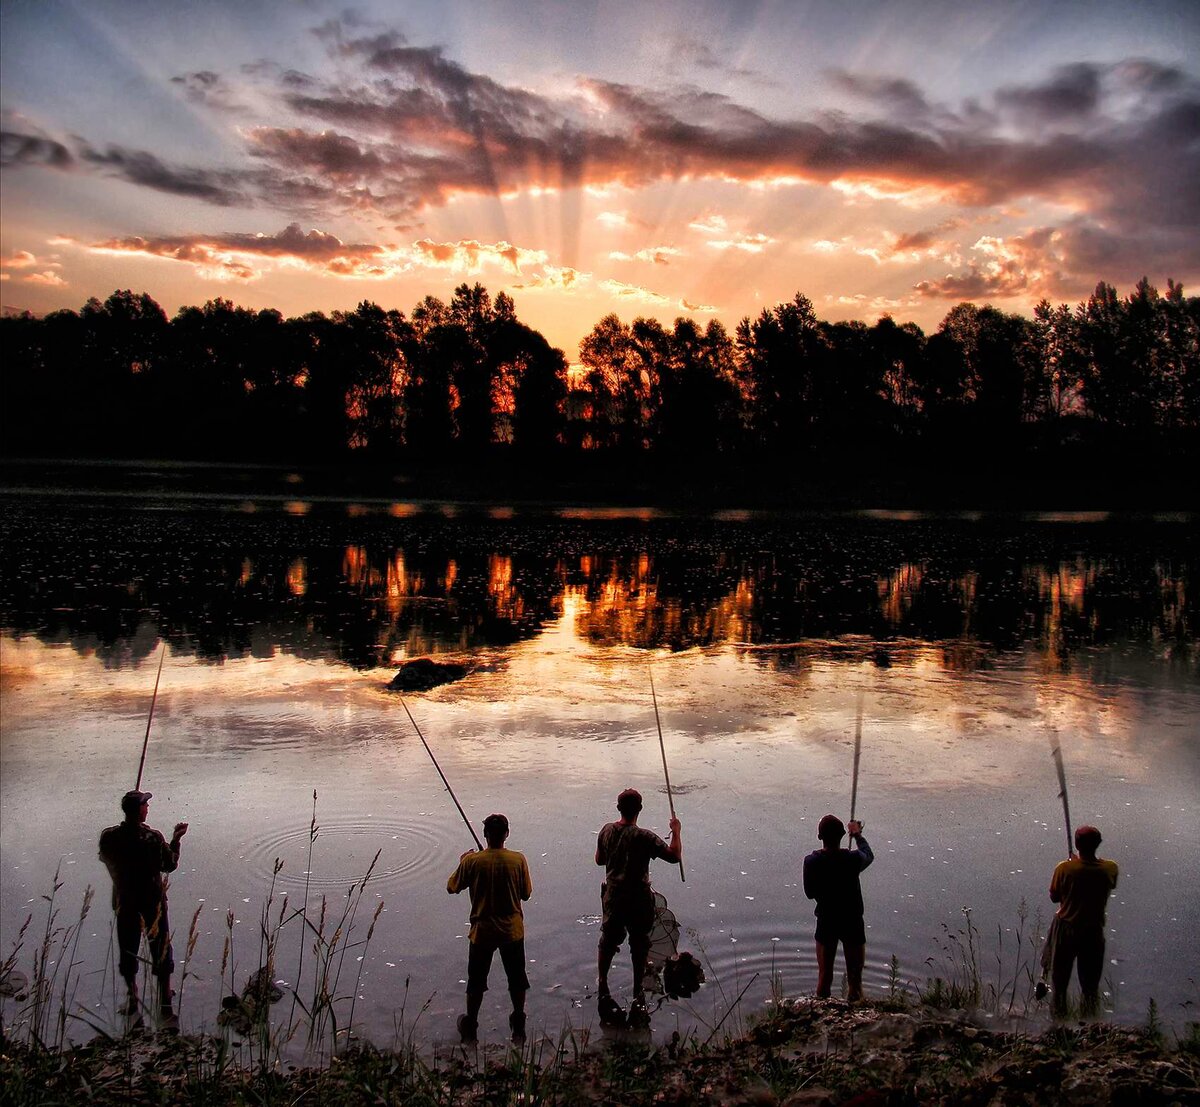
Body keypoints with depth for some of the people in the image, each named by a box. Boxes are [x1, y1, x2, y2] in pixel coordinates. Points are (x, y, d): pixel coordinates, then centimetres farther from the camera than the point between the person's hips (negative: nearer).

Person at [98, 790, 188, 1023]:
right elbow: (169, 865, -11)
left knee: (128, 953, 20)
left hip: (124, 902, 3)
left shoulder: (108, 837, -14)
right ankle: (164, 1003, 14)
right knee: (161, 953, 10)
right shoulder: (153, 838, -23)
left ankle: (132, 999, 33)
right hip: (153, 902, -3)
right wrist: (175, 839, -1)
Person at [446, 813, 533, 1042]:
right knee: (517, 980, 19)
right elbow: (526, 894, -3)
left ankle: (470, 1026, 31)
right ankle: (519, 1027, 31)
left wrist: (463, 863, 12)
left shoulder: (472, 861, -15)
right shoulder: (518, 860, -14)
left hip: (482, 931, -1)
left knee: (476, 981, 18)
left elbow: (452, 887, -1)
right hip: (512, 930, 1)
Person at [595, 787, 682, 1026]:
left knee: (608, 941, 20)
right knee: (639, 946, 12)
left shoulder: (606, 831, -5)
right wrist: (676, 831, -9)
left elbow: (599, 859, 9)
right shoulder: (644, 837, -21)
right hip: (638, 899, -4)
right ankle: (638, 995, 20)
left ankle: (603, 988, 31)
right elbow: (675, 856, -23)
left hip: (613, 896, 4)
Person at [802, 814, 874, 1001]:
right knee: (854, 979, 12)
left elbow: (810, 893, -3)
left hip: (825, 923, 2)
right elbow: (869, 855, 5)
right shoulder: (852, 859, -20)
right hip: (852, 923, -2)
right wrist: (858, 835, 21)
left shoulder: (811, 861, -16)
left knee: (824, 977, 16)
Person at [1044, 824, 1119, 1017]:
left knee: (1060, 979, 17)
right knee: (1091, 982, 18)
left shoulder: (1064, 869, -22)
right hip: (1093, 930, 1)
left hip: (1065, 928, -1)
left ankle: (1059, 1015, 28)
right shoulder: (1110, 869, -16)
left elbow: (1054, 897, -8)